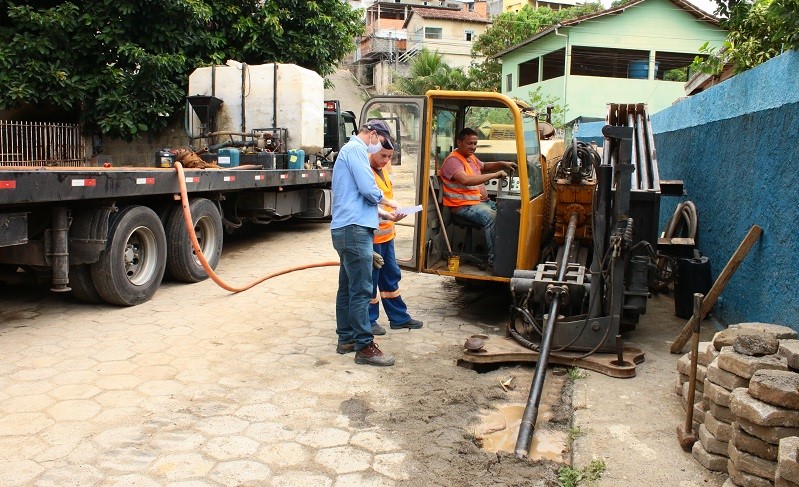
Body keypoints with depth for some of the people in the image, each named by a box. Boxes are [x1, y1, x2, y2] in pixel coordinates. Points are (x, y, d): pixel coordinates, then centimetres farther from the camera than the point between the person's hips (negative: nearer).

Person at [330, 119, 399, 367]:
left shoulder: (350, 150, 24)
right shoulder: (356, 149, -9)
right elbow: (369, 190, -18)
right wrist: (389, 203, 1)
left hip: (346, 229, 11)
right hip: (355, 229, -11)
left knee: (347, 287, 15)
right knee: (361, 290, -8)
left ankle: (346, 339, 23)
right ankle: (364, 347, -4)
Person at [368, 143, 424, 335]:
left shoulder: (385, 168, 11)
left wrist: (392, 216, 14)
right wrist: (387, 216, -33)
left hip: (386, 233, 9)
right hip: (371, 234, -9)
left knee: (391, 276, 16)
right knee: (370, 278, 1)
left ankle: (399, 317, 27)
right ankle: (369, 321, 14)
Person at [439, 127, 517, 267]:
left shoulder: (470, 156, 16)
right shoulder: (452, 160, -15)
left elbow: (483, 166, 37)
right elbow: (466, 180, -32)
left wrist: (502, 164, 17)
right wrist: (495, 175, -28)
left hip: (480, 200, 10)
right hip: (463, 206, -10)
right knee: (492, 216, -31)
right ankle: (494, 259, -26)